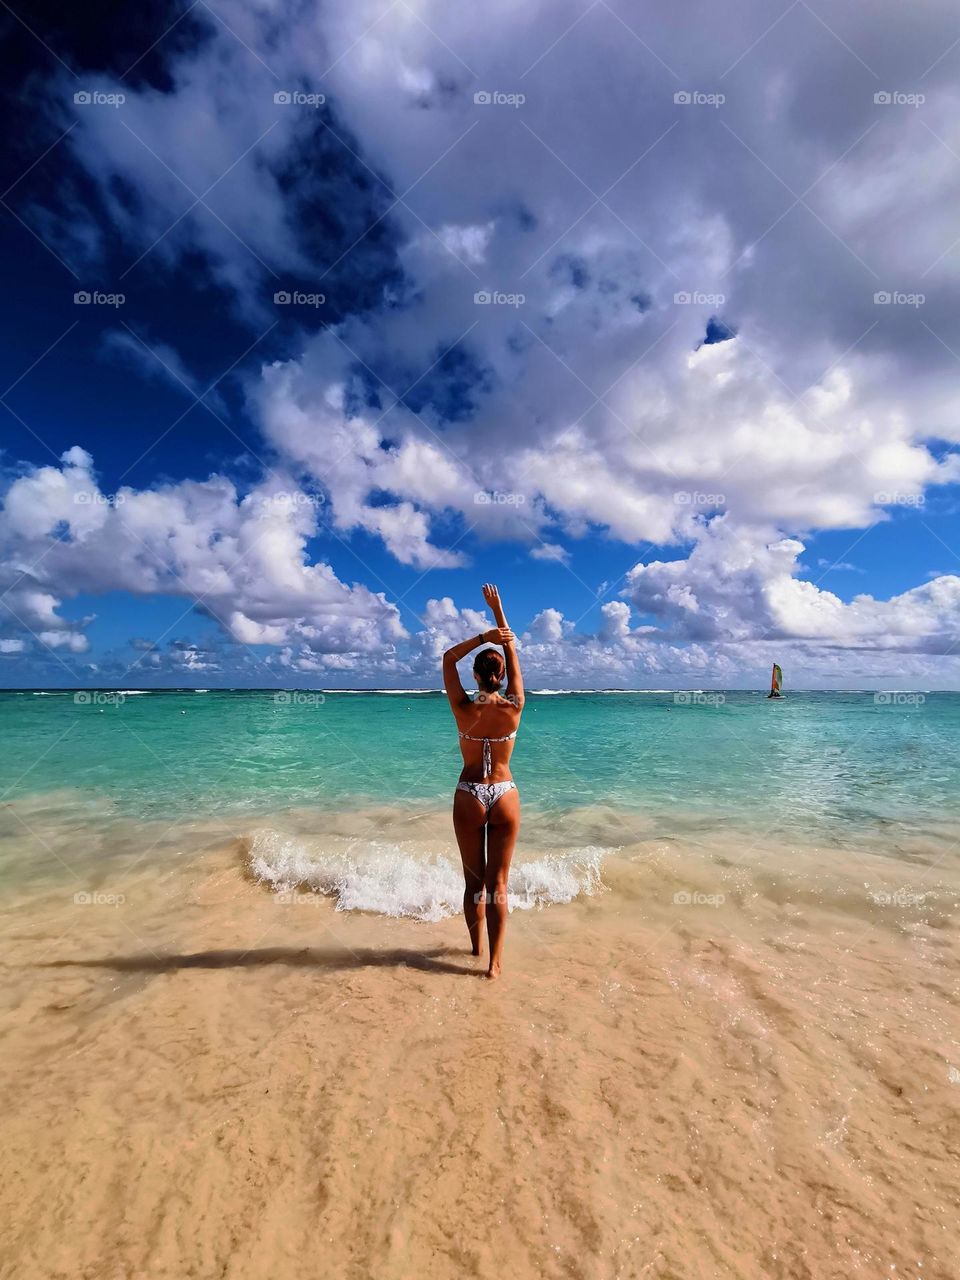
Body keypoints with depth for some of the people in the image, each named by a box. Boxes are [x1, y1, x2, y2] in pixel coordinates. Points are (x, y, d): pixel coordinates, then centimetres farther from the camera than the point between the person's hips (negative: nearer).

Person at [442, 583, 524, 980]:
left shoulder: (463, 710, -13)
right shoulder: (514, 708, -10)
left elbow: (448, 659, -1)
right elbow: (513, 653, 1)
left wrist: (483, 637, -11)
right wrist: (497, 609, 6)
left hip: (469, 797, 0)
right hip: (505, 796, 1)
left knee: (473, 879, 16)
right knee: (498, 882, 10)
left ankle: (476, 945, 35)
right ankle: (495, 961, 16)